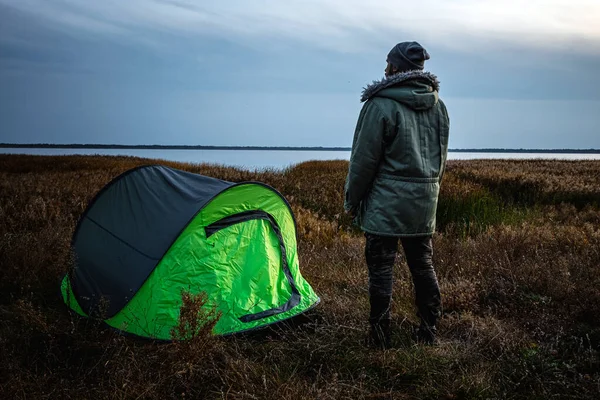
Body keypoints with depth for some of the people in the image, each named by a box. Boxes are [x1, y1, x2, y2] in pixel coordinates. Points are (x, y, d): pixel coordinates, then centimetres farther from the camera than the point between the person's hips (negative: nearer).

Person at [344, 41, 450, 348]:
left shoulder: (381, 105, -14)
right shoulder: (437, 105, 8)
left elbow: (365, 159, -11)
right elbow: (441, 157, 16)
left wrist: (352, 200, 1)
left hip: (386, 202, -6)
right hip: (425, 204, 7)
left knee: (381, 268, 3)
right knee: (423, 265, 15)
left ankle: (380, 336, 9)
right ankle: (428, 332, 24)